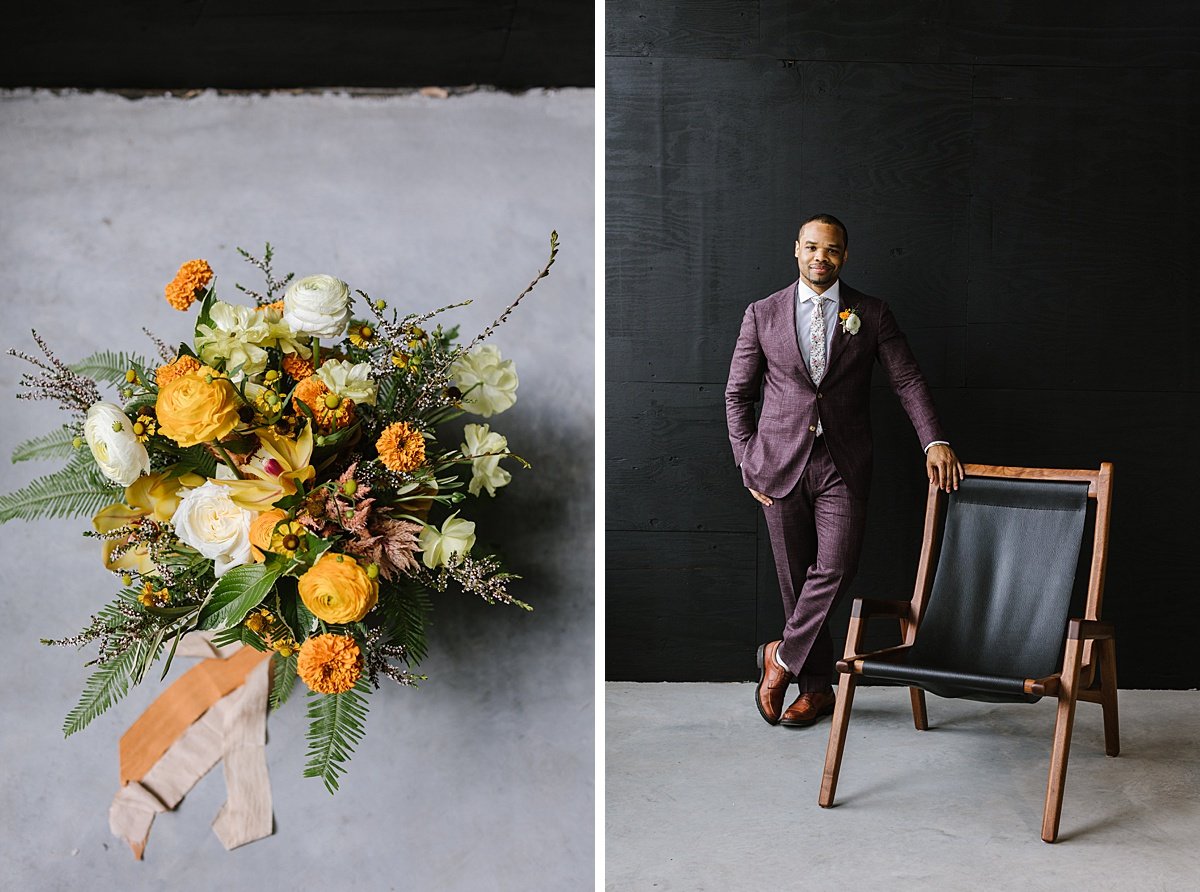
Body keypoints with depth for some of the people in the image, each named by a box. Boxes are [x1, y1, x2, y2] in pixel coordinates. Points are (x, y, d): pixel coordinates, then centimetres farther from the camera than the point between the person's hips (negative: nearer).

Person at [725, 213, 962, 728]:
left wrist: (935, 441, -11)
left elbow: (908, 381, 2)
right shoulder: (763, 315, 6)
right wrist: (748, 462, 3)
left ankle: (781, 656, 10)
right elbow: (738, 395, 10)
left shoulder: (871, 315, 5)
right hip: (782, 463, 1)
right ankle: (816, 686, 19)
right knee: (796, 577, 5)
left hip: (844, 465, 0)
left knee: (833, 569, -12)